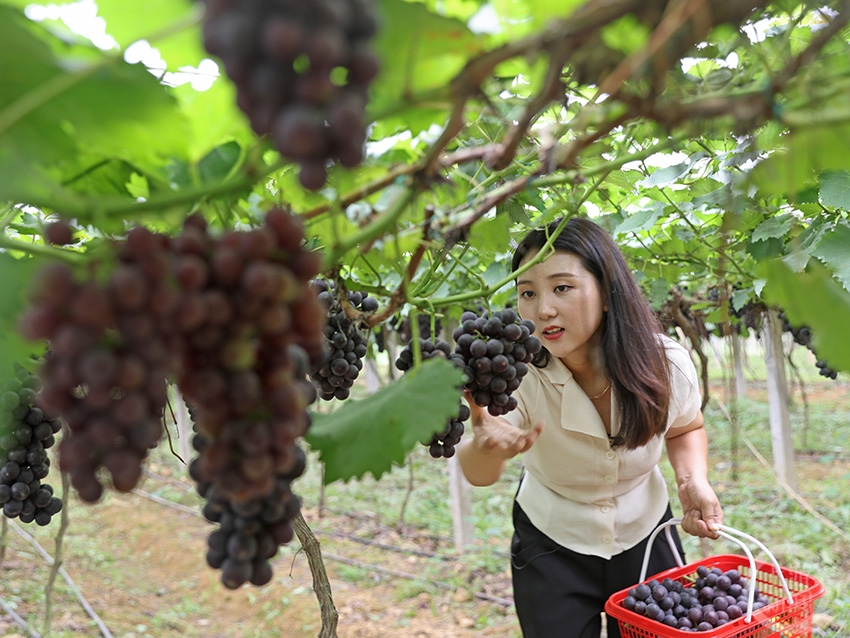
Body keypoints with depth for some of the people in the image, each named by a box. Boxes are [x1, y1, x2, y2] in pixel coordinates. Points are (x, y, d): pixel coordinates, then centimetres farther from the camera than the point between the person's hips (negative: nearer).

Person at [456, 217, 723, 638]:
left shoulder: (667, 366, -21)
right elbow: (478, 475, -39)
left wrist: (694, 480, -18)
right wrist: (487, 446, -62)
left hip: (644, 535, 2)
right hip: (552, 545, -2)